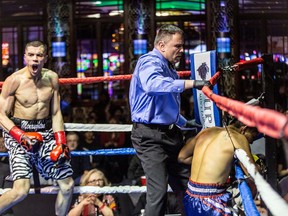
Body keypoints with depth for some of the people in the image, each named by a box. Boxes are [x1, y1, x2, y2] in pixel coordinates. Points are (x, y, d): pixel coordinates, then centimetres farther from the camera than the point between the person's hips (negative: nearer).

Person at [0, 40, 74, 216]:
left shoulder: (52, 78, 3)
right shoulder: (14, 80, -13)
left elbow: (56, 113, 9)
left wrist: (61, 143, -1)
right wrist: (22, 136, -24)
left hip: (46, 132, 6)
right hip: (18, 134, -5)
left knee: (67, 184, 5)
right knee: (21, 190, -21)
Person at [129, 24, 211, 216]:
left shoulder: (168, 68, 19)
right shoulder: (150, 62, -13)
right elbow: (152, 84, -38)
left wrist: (185, 122, 36)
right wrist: (191, 83, -38)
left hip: (170, 134, 10)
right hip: (150, 136, -10)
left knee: (187, 187, 11)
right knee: (159, 192, -15)